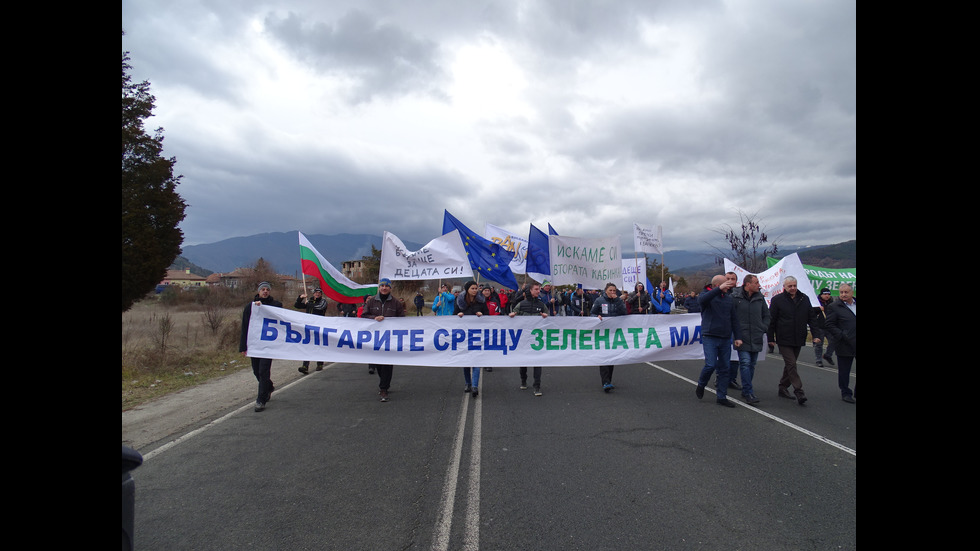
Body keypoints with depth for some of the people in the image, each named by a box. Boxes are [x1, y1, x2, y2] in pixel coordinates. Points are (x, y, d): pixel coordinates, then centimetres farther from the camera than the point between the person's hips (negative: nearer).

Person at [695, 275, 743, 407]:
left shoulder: (729, 298, 13)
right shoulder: (707, 295, -1)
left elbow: (734, 319, 14)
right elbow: (702, 299, -28)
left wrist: (738, 337, 6)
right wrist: (719, 289, -37)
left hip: (725, 339, 5)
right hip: (710, 337, -5)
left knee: (725, 368, 7)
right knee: (711, 365, -13)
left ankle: (721, 396, 17)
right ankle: (701, 385, 15)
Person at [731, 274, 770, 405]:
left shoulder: (760, 298, 8)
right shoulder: (735, 297, -8)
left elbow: (766, 315, 20)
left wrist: (764, 329, 8)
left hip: (756, 339, 5)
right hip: (742, 338, -5)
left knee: (752, 365, 11)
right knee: (745, 363, -11)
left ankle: (746, 390, 23)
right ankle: (748, 392, -8)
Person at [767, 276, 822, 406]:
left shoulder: (804, 299, 7)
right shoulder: (777, 300, -4)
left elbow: (812, 318, 11)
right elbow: (772, 320, -2)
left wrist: (816, 334, 1)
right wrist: (771, 338, -3)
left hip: (798, 339, 5)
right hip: (784, 340, -5)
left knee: (789, 364, 13)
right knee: (791, 364, -10)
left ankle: (783, 387, 25)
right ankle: (799, 391, -9)